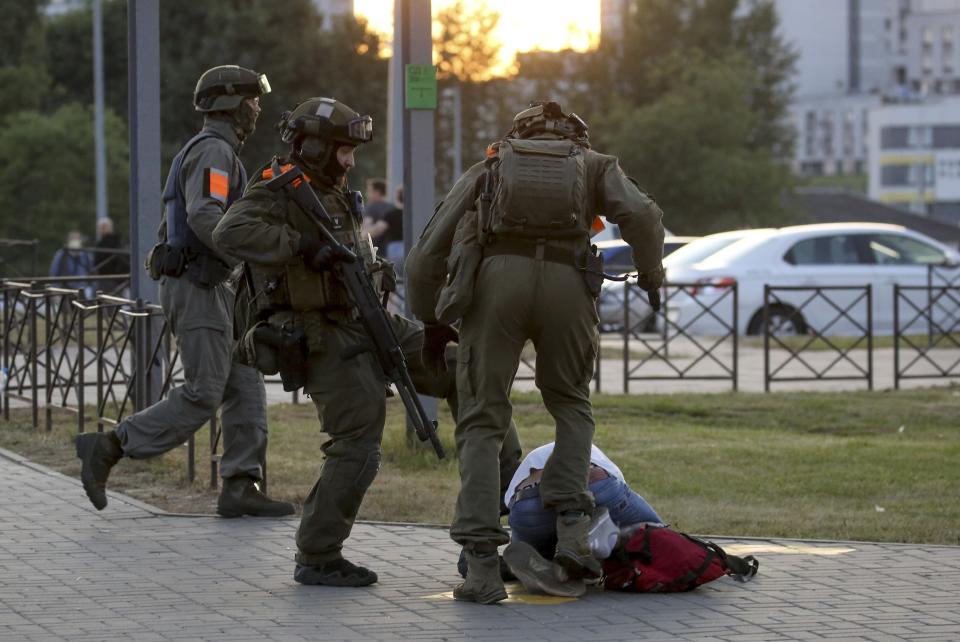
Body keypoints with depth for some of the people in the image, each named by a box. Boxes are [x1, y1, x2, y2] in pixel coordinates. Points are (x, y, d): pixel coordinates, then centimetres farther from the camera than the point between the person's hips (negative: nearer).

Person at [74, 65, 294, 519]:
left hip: (209, 289, 10)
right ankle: (108, 448, -7)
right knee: (203, 396, -11)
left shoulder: (212, 152, 20)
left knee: (245, 386, 4)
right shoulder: (213, 150, -12)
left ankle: (240, 488, 1)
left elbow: (181, 225, 24)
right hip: (198, 288, -10)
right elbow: (204, 217, -26)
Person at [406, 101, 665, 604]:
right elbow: (641, 214, 7)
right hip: (567, 280, 0)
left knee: (482, 421, 8)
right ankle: (572, 529, 7)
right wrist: (651, 276, 22)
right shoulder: (594, 165, 29)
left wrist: (429, 324, 33)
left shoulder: (487, 169, 31)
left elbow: (427, 253, 23)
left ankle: (482, 566, -3)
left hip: (494, 278, 0)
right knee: (570, 403, 25)